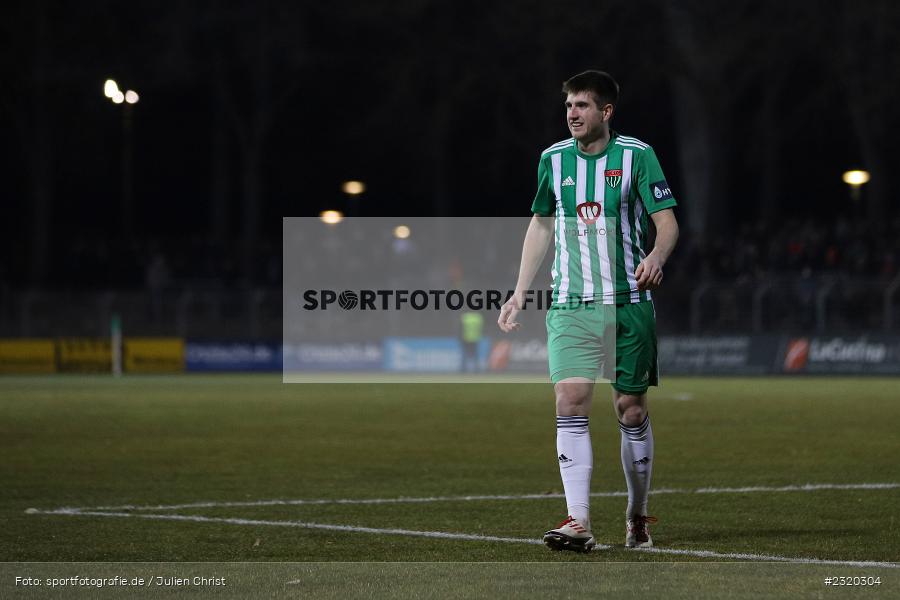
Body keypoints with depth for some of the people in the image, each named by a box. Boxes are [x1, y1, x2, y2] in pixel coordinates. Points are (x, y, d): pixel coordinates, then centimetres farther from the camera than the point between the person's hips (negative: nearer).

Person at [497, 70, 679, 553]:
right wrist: (519, 292, 17)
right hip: (570, 307, 2)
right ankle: (578, 522, -17)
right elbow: (540, 225, 20)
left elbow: (667, 223, -4)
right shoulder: (553, 159, 9)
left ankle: (637, 515, 19)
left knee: (631, 410, 2)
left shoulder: (636, 155, -2)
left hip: (628, 304, -2)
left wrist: (655, 257, -26)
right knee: (570, 403, -13)